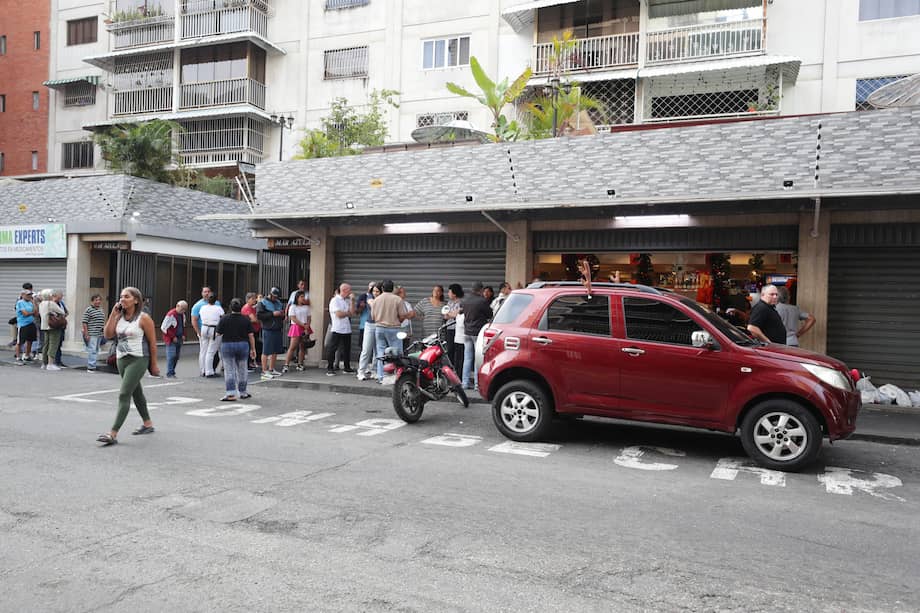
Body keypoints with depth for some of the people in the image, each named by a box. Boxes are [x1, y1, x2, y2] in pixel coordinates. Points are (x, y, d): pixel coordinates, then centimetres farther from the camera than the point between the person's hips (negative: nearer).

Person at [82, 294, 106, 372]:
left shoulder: (101, 310, 17)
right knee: (92, 350, -12)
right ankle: (91, 367, -11)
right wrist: (86, 334, -16)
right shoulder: (88, 310, -7)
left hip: (99, 334, 8)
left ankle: (91, 365, 19)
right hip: (91, 335, -8)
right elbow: (84, 322, -11)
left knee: (96, 351, 12)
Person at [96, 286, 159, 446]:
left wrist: (153, 364, -5)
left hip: (138, 360, -7)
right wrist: (113, 314, -7)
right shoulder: (119, 316, 7)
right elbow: (108, 334, -3)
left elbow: (152, 342, -7)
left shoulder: (143, 318, -10)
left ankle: (113, 434, -15)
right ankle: (148, 424, 33)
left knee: (124, 394, -14)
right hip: (121, 359, 7)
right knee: (136, 392, 18)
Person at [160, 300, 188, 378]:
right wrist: (173, 337, -14)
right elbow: (163, 327, -14)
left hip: (179, 339, 7)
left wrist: (183, 335, 6)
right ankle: (169, 374, -5)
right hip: (171, 339, -7)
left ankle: (172, 372, 14)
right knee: (171, 356, -9)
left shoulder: (182, 315, 10)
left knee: (177, 356, 6)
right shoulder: (171, 314, -14)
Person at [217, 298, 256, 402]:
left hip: (227, 345, -2)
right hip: (243, 345, 2)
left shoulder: (224, 319, -8)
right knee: (242, 370, 13)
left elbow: (219, 333, -4)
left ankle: (231, 394, -7)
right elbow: (251, 336, -3)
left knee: (229, 371, 1)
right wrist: (253, 349, 4)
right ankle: (242, 392, 22)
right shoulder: (246, 319, -4)